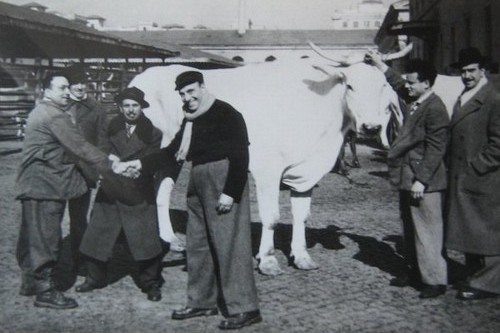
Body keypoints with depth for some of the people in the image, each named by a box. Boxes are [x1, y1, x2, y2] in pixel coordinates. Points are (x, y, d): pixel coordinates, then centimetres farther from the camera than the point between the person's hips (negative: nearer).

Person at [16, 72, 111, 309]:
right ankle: (45, 291, 0)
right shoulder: (54, 116, -15)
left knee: (33, 235, 17)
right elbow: (79, 147, -20)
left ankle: (30, 282, 29)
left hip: (35, 185, 11)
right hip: (45, 185, -11)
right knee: (45, 237, -6)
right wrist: (108, 165, -14)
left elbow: (68, 149, 17)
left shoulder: (41, 112, 19)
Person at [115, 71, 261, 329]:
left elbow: (240, 157, -15)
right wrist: (138, 164, 7)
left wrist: (230, 192, -21)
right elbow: (172, 152, 16)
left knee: (229, 244, -8)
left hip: (223, 182, -9)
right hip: (198, 185, 9)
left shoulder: (226, 114, -11)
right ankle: (202, 301, 26)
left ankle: (244, 308, 0)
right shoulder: (190, 121, 15)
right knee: (197, 245, 14)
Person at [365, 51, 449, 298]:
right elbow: (397, 83, 31)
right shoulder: (412, 101, 9)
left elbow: (435, 149, -19)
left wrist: (421, 180, -21)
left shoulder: (435, 109, -17)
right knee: (410, 229, 17)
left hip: (424, 182, -10)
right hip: (407, 178, 10)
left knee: (427, 231, -3)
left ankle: (435, 280, 6)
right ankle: (415, 272, 29)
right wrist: (378, 63, 35)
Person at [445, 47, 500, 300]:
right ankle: (476, 276, 28)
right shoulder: (461, 100, 16)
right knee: (467, 231, 15)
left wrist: (476, 166, -16)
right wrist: (452, 168, 11)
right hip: (460, 180, 8)